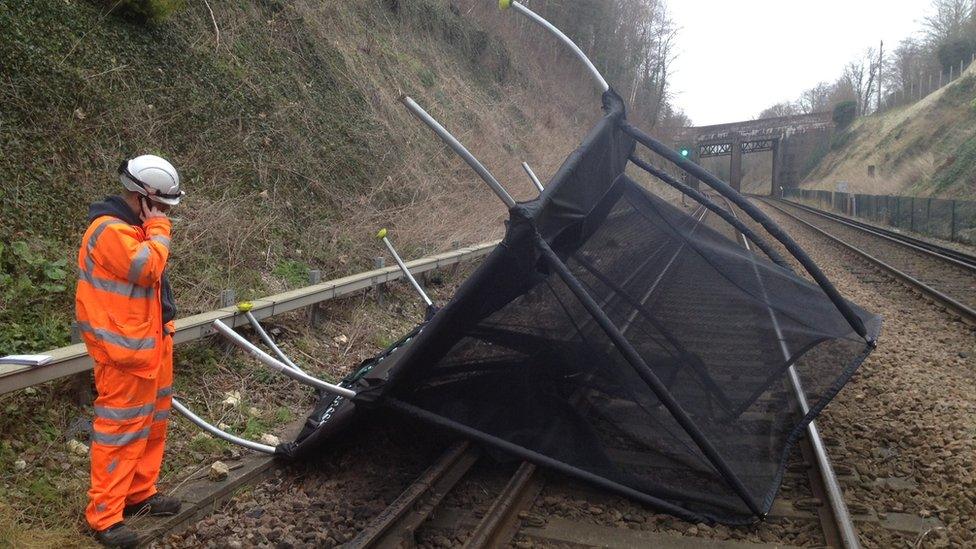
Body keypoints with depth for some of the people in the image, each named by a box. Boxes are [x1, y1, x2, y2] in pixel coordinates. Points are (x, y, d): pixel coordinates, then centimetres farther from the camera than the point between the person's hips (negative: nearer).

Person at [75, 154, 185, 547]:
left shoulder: (135, 227, 14)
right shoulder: (109, 230, -18)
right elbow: (148, 266, -30)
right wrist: (159, 228, -16)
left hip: (150, 341, 10)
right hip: (126, 349, -10)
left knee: (151, 423, 17)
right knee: (121, 427, -3)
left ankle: (140, 493, 31)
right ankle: (104, 516, 8)